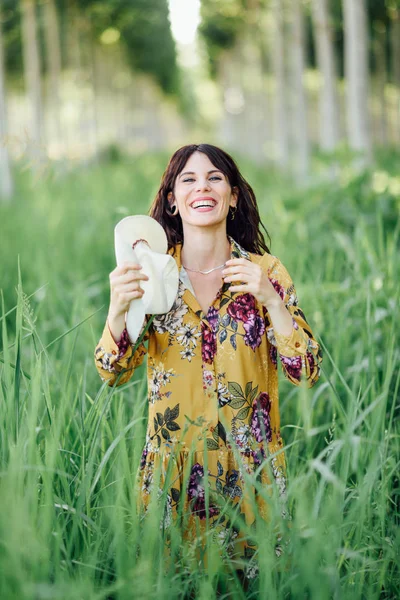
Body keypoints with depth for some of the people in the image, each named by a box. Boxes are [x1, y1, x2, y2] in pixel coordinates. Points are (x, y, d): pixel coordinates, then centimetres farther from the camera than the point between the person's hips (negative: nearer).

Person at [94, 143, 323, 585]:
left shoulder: (266, 271, -3)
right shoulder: (152, 273, -1)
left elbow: (306, 374, -9)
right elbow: (114, 374, -5)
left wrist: (269, 298, -21)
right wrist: (118, 308, -23)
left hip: (251, 469, 0)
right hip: (173, 470, 0)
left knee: (254, 574, 11)